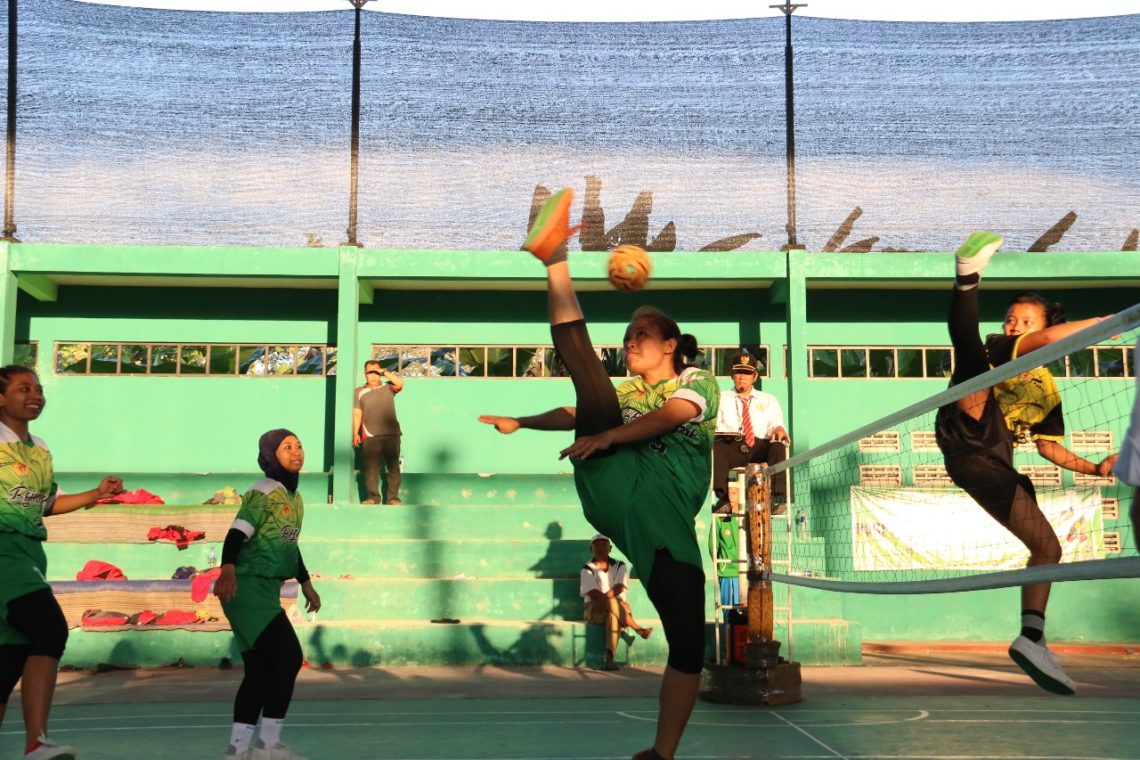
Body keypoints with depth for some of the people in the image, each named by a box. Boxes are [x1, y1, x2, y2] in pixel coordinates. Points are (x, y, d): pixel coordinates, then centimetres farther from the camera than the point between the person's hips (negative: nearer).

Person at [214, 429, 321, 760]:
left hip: (266, 590, 9)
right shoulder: (263, 493, -12)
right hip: (247, 587, -9)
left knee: (260, 670, 7)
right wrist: (228, 568, -41)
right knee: (289, 656, -11)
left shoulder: (294, 497, 15)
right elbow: (237, 533, -25)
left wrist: (305, 582, 32)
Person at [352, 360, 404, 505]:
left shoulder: (388, 387, 12)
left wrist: (384, 372, -3)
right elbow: (357, 414, 7)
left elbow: (400, 383, -8)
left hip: (391, 434, 0)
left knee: (393, 466, -2)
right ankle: (373, 496, -1)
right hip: (370, 436, 0)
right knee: (371, 467, -5)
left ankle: (393, 497, 0)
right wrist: (355, 433, -1)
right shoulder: (360, 391, 12)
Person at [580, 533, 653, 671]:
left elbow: (619, 587, -9)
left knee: (613, 616, -36)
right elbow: (592, 592, -11)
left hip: (619, 607, 1)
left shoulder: (620, 566, 8)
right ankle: (638, 630, -27)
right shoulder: (587, 569, 3)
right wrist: (609, 599, -28)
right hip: (595, 610, -1)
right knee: (612, 603, -35)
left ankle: (609, 658, -47)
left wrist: (605, 598, -28)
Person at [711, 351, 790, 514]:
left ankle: (777, 498, -37)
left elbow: (775, 421, 12)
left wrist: (778, 428, -14)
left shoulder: (768, 400, 27)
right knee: (714, 447, -35)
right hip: (730, 447, -1)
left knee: (779, 447, -33)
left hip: (760, 448, 1)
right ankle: (723, 498, -41)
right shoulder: (721, 398, 25)